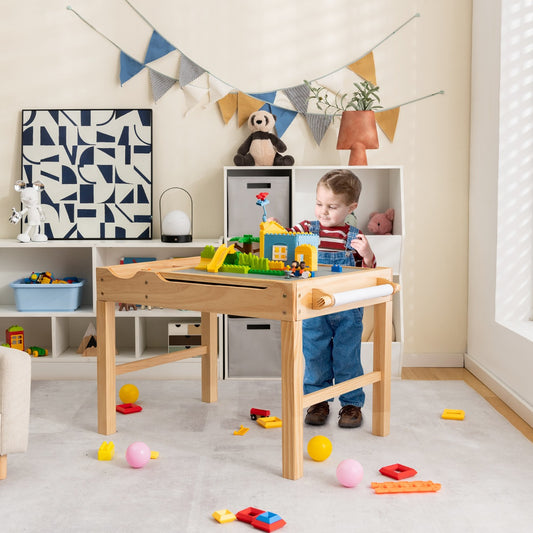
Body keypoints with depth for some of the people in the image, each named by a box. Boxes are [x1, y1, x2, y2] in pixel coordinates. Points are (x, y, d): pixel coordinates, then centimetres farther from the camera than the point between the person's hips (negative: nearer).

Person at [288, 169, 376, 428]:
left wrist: (367, 255, -18)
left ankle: (351, 404, 22)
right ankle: (318, 402, 26)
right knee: (315, 358, 10)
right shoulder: (306, 229, 1)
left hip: (347, 312, -1)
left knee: (347, 359, 7)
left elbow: (367, 275, 2)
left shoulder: (354, 238, -1)